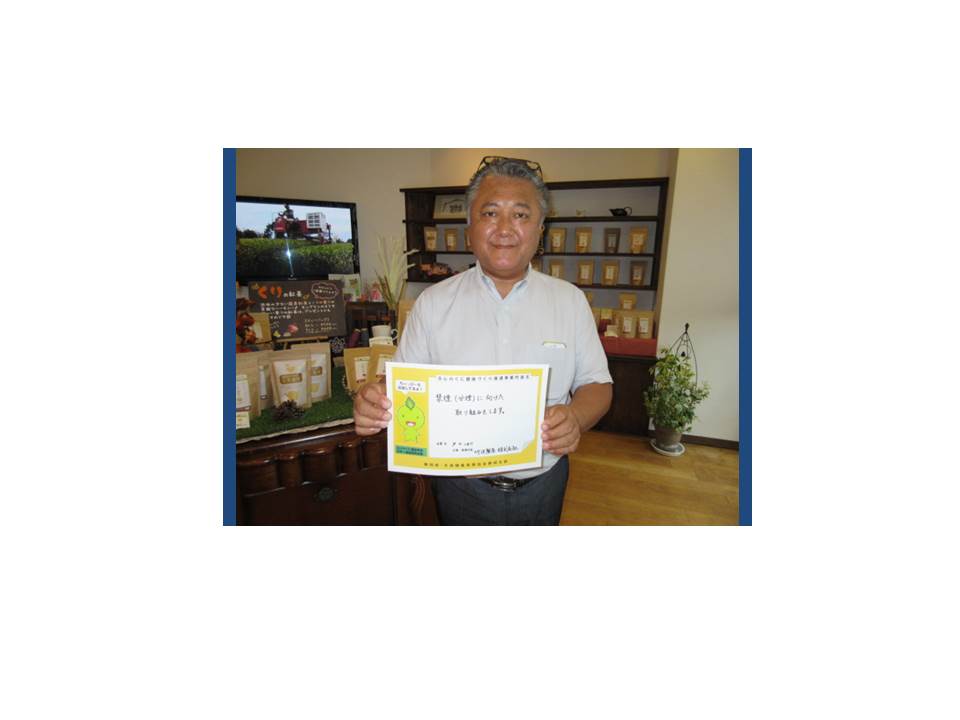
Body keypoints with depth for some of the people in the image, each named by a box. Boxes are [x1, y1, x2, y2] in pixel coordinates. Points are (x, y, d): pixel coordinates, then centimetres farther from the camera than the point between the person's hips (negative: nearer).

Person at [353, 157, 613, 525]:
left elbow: (597, 383, -2)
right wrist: (375, 401, -28)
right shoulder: (433, 302, -6)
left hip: (544, 482, 2)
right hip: (461, 486, -1)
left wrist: (577, 417, -24)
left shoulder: (571, 300, -3)